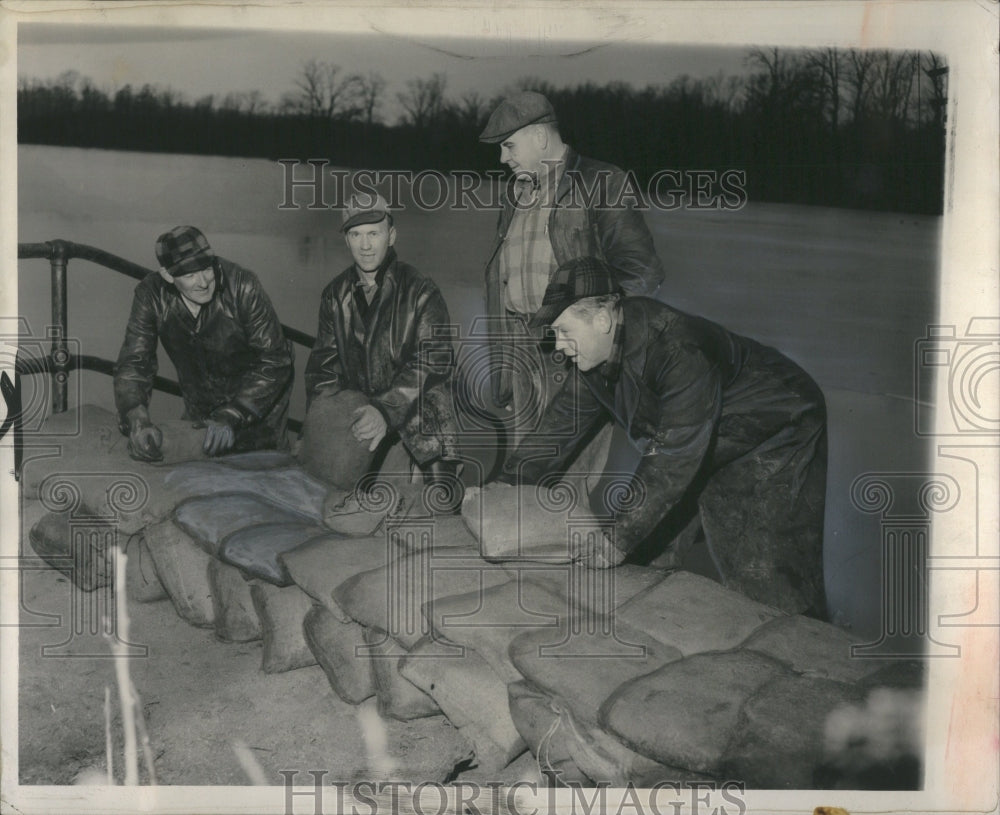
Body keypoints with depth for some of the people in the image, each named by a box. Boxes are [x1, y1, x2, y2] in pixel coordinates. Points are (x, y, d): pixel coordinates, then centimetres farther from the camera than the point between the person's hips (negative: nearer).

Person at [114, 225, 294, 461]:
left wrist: (231, 417, -36)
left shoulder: (242, 286, -27)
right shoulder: (151, 295, -18)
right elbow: (133, 362, -17)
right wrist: (137, 420, -36)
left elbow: (274, 360, -26)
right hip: (200, 407, 3)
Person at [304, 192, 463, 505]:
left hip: (419, 411, -3)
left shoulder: (420, 291, -7)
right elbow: (324, 362, 11)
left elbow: (434, 360, -17)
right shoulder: (336, 295, 9)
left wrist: (387, 410, -29)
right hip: (358, 412, 4)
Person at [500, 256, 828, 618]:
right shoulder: (597, 355, -9)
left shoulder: (681, 353, -36)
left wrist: (621, 539, -31)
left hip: (775, 436, -8)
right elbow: (563, 422, 2)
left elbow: (674, 457, -35)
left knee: (766, 584, -15)